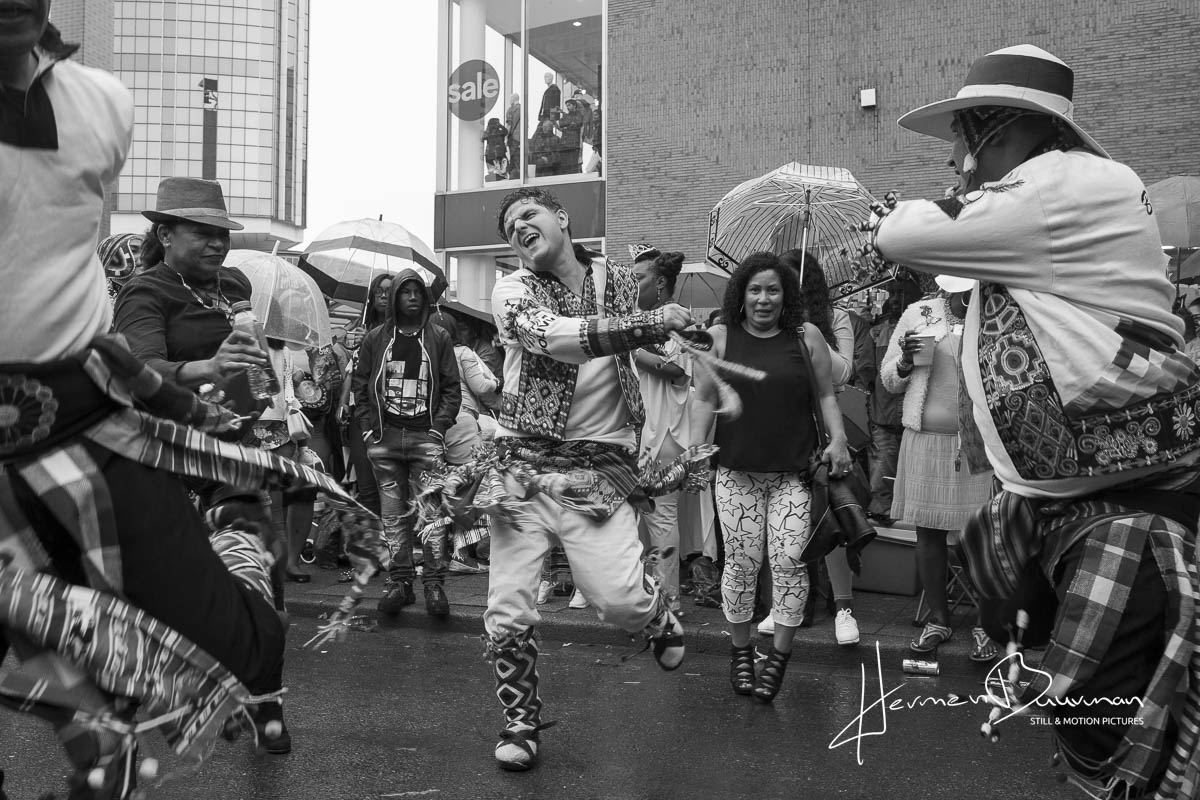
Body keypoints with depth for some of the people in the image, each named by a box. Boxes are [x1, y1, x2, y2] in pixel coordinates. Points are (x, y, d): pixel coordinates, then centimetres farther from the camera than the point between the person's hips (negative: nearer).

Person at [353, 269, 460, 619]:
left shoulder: (438, 338, 8)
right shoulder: (376, 338, 10)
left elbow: (452, 388, 7)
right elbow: (360, 384, 11)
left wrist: (439, 426, -4)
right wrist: (368, 426, 1)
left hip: (426, 436, -1)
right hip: (384, 437, 2)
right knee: (393, 514, 4)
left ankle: (434, 583, -2)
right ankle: (400, 582, 11)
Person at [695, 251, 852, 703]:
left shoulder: (806, 337, 5)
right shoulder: (720, 337, 4)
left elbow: (825, 395, 12)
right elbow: (705, 400, 8)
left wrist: (838, 439, -1)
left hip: (794, 472, 0)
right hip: (737, 472, 0)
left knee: (789, 560, -7)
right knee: (742, 562, 2)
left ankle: (779, 657, 8)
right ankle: (740, 651, 21)